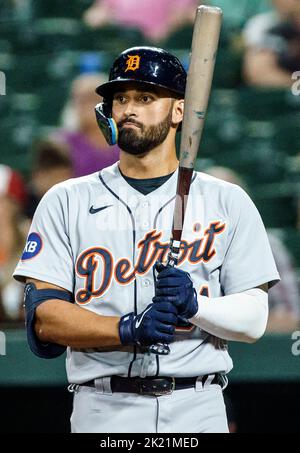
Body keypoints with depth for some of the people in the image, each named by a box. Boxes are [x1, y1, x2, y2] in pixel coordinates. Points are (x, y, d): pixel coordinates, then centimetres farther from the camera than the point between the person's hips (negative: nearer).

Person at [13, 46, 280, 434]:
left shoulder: (227, 202, 9)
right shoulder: (66, 202, 9)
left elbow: (254, 319, 4)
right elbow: (43, 315, -1)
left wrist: (195, 305, -16)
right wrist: (126, 329, -15)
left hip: (198, 411, 0)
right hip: (102, 412, 0)